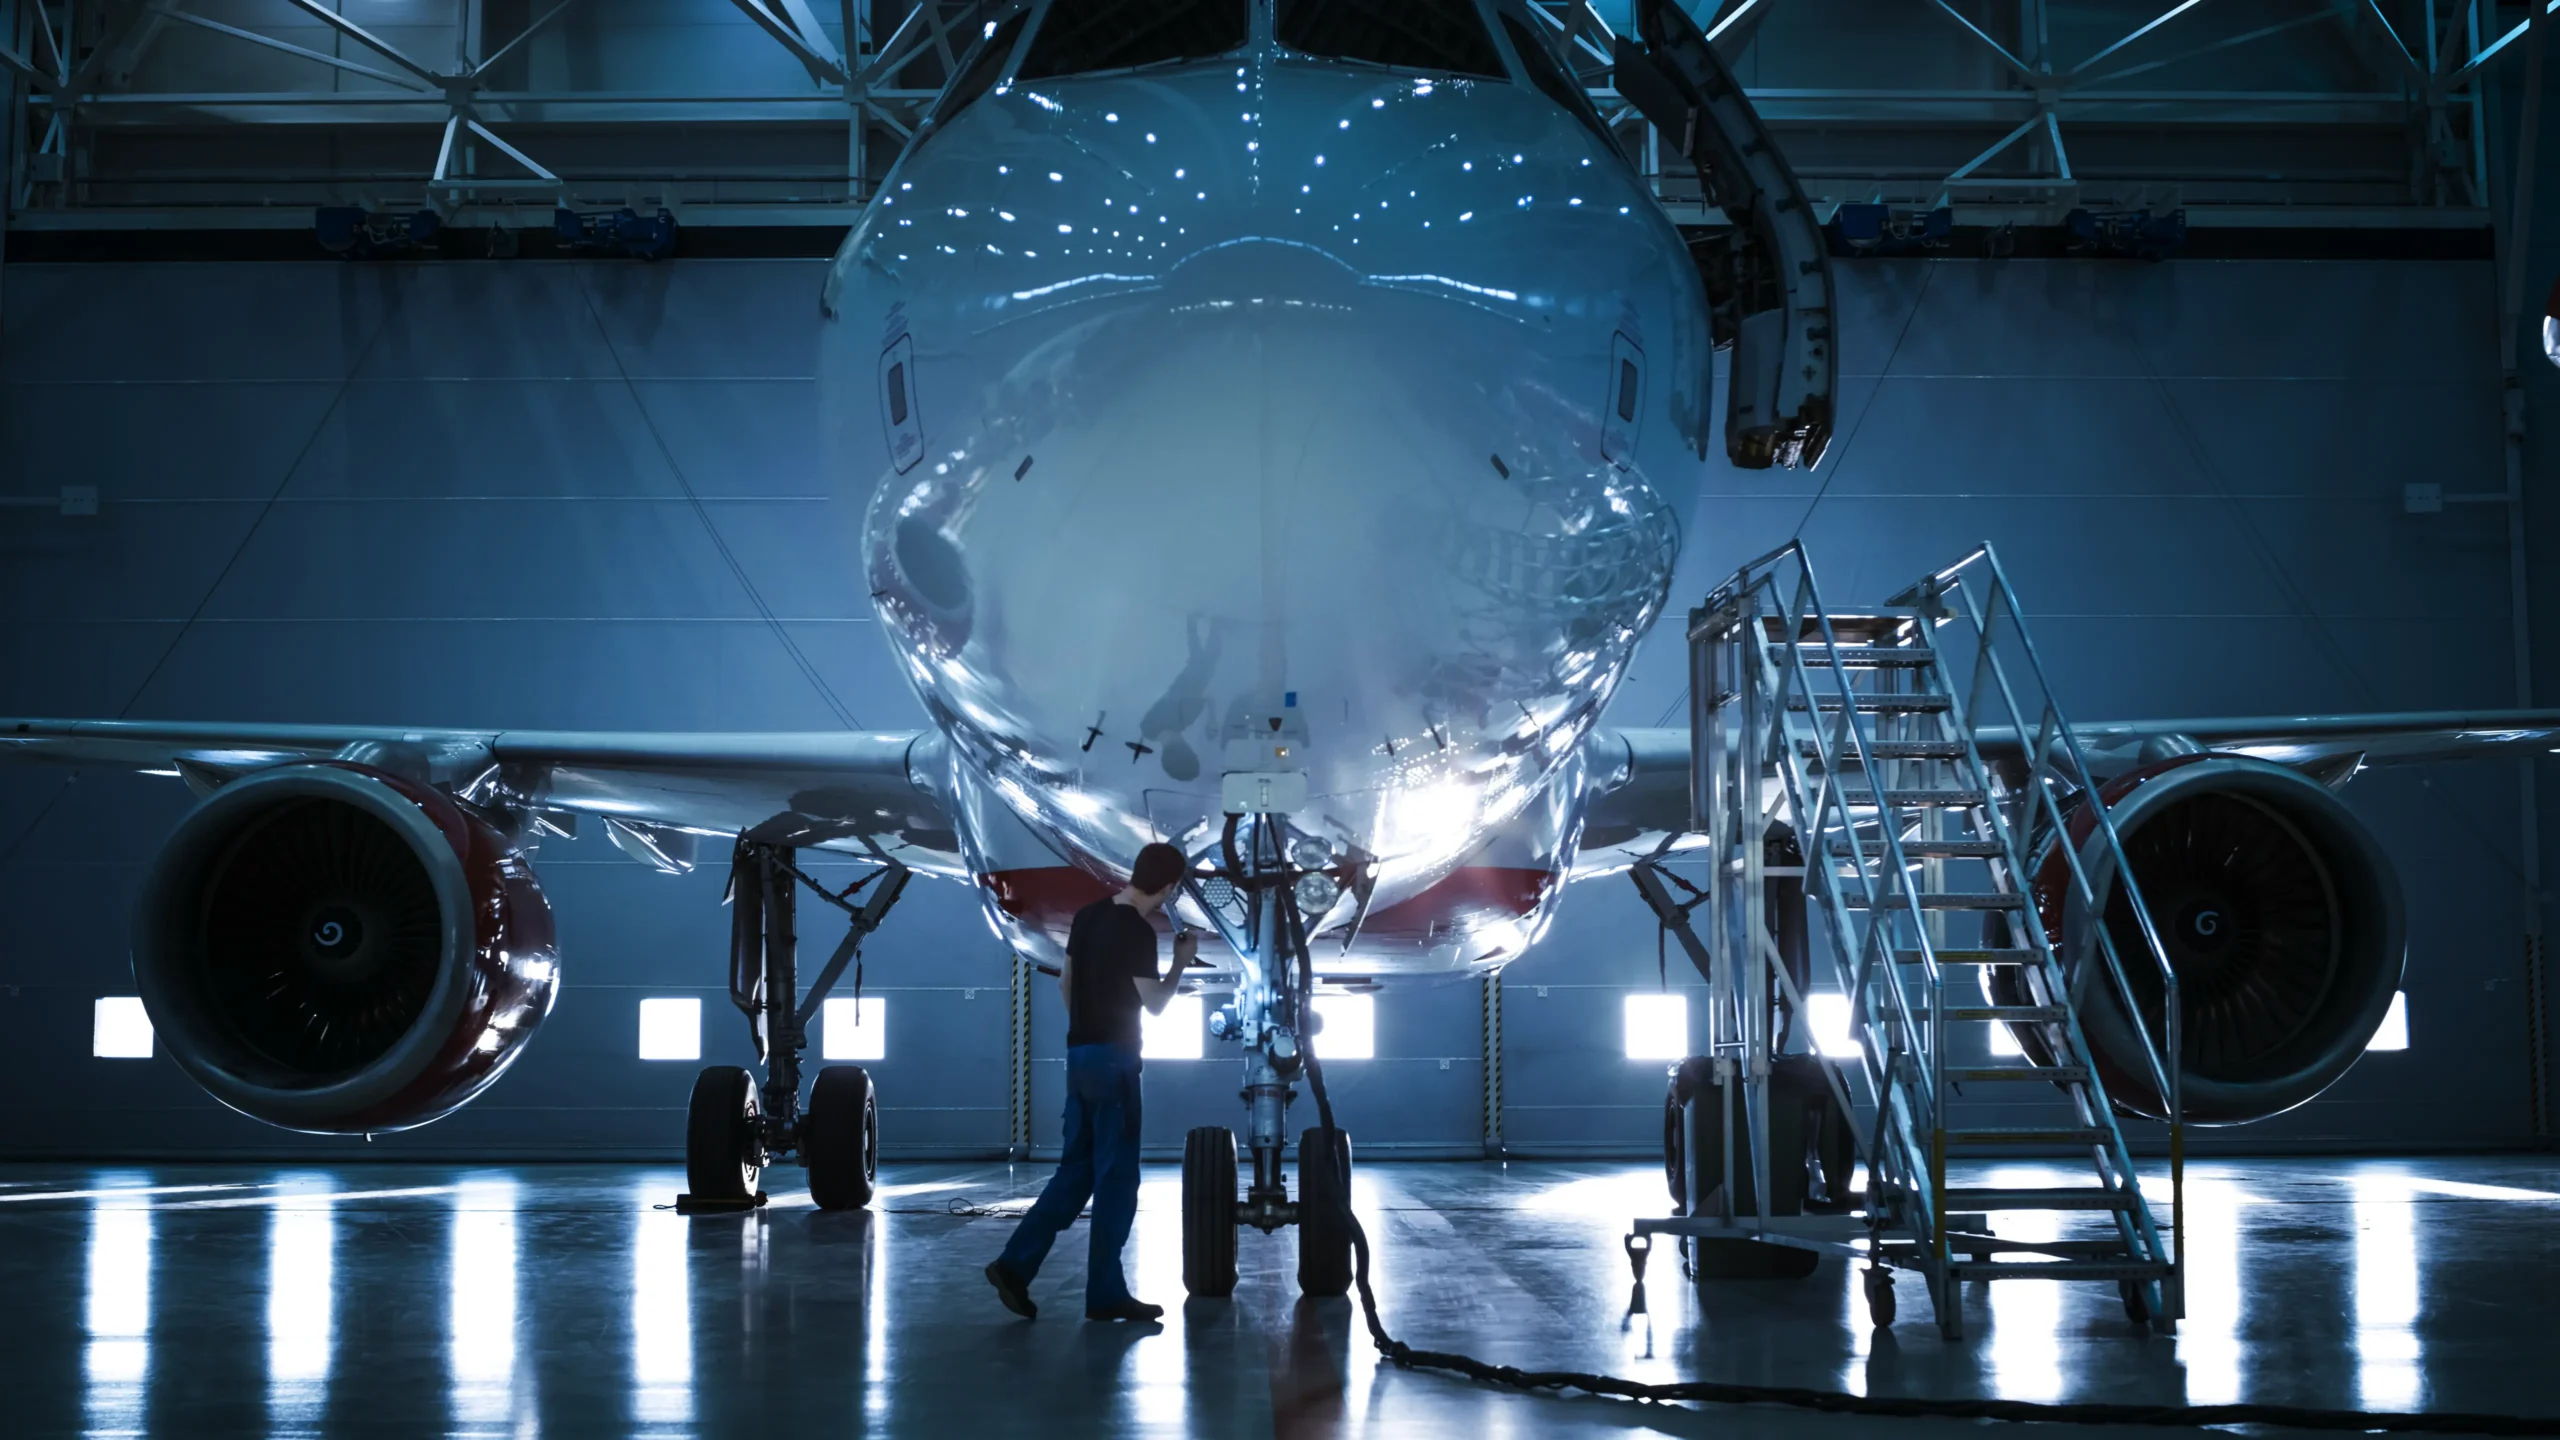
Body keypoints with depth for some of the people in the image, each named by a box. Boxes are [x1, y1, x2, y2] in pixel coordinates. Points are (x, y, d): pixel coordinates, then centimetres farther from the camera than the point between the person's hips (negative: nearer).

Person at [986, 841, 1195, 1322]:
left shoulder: (1088, 915, 9)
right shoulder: (1138, 932, -17)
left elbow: (1065, 983, 17)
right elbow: (1154, 1004, -14)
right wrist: (1182, 963, 0)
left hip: (1080, 1053, 8)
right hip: (1113, 1058, -8)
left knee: (1077, 1169, 14)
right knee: (1116, 1176, -1)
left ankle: (1015, 1263, 6)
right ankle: (1106, 1294, 4)